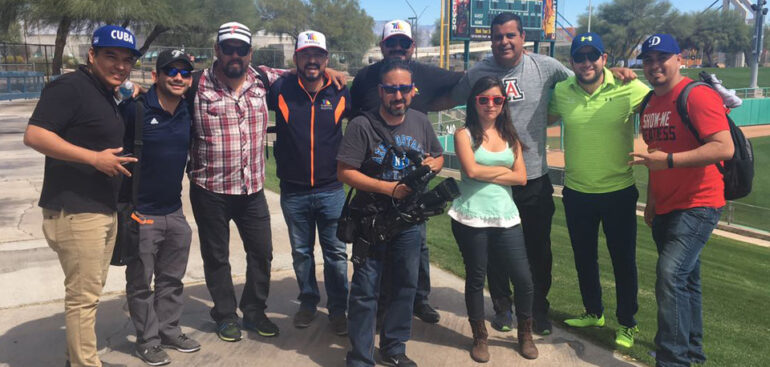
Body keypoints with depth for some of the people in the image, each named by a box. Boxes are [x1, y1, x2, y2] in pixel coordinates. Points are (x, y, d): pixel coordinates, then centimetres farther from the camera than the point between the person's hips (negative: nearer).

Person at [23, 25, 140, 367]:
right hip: (75, 211, -10)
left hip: (104, 209, 10)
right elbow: (34, 135, -23)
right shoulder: (69, 86, -13)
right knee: (82, 295, -3)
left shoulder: (106, 95, 16)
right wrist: (95, 158, -24)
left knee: (89, 291, 18)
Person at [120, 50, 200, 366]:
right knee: (140, 283, 8)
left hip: (175, 212, 6)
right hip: (140, 214, -5)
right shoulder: (135, 108, -14)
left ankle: (169, 331, 33)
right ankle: (147, 340, 23)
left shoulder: (189, 111, 3)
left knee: (172, 280, 17)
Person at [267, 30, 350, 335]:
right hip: (293, 192, 1)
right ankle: (308, 302, 34)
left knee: (336, 252, 5)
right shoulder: (281, 89, -5)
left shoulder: (340, 93, -2)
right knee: (301, 252, 15)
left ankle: (338, 309, 19)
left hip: (331, 190, 0)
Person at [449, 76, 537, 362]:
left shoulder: (510, 136, 13)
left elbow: (521, 177, 2)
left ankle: (525, 334, 28)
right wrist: (503, 170, -3)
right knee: (476, 279, 8)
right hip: (471, 218, -3)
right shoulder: (464, 134, 1)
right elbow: (471, 170, -15)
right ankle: (479, 337, 27)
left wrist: (487, 174, -8)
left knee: (524, 278, 4)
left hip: (506, 217, 4)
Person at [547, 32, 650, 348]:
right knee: (583, 257, 19)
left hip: (619, 191, -3)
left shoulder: (630, 89, -13)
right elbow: (543, 117, 13)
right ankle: (593, 312, 41)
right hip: (576, 192, 3)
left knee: (623, 260, 9)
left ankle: (627, 323, 29)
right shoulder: (561, 92, -3)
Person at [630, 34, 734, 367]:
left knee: (670, 274, -18)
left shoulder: (698, 95, -14)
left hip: (697, 205, -8)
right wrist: (651, 200, 18)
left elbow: (724, 148, -24)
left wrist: (669, 160, -28)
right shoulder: (649, 103, 11)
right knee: (686, 279, 18)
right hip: (665, 208, 8)